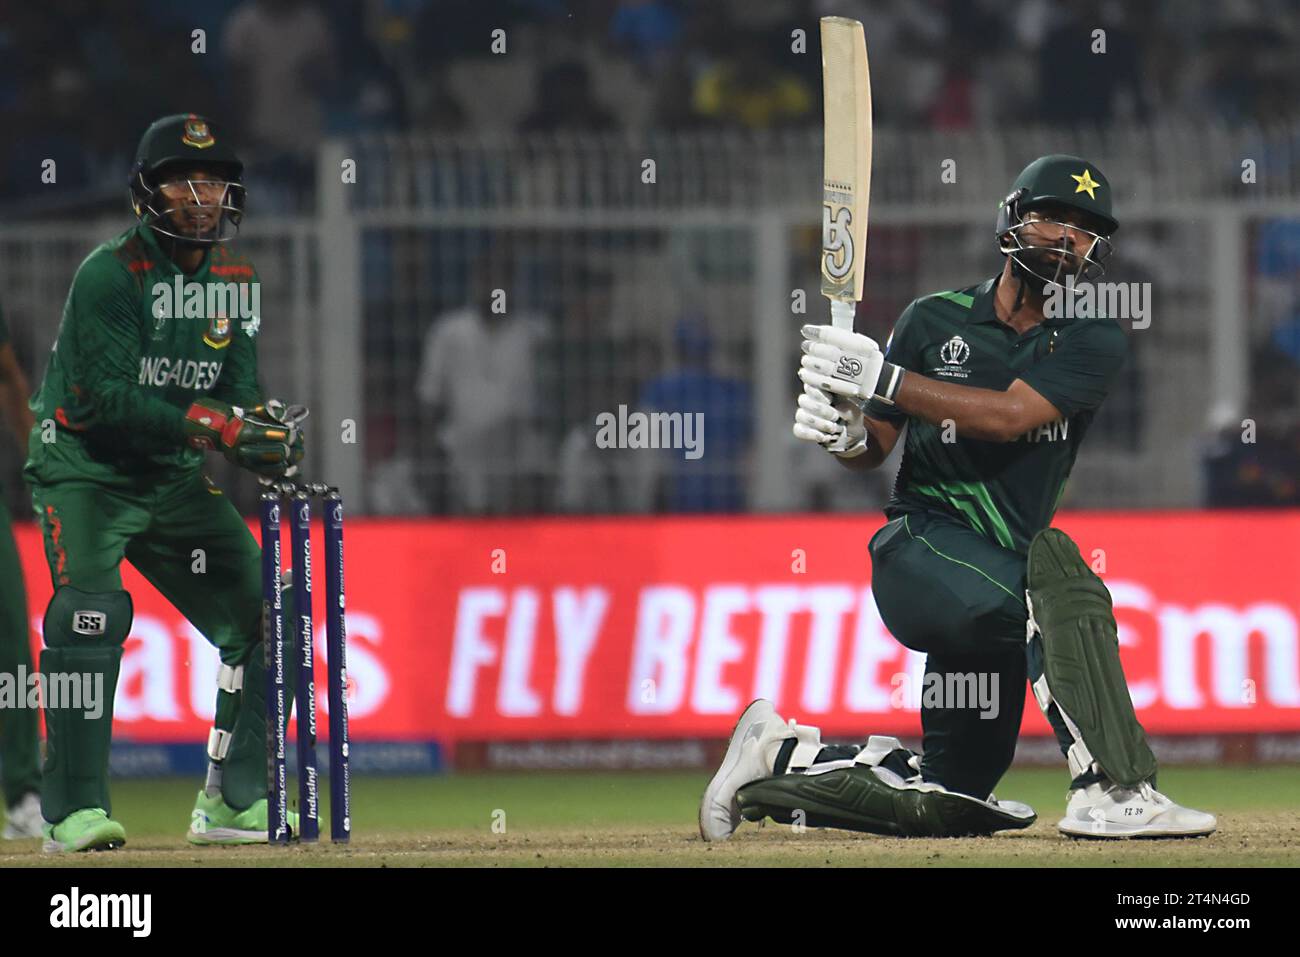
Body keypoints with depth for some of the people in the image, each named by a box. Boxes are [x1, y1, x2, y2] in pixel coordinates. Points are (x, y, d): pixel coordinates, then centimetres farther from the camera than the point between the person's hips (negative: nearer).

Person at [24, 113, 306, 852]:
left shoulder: (235, 278, 5)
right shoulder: (110, 275, -17)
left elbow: (239, 391, 3)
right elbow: (104, 400, -25)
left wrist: (263, 434, -21)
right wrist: (214, 426, -33)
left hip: (176, 482, 7)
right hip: (85, 471, -7)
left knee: (259, 613, 2)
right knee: (91, 613, -25)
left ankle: (232, 800, 13)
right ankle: (76, 812, -25)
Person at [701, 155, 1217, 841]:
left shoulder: (1092, 344, 2)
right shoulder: (936, 321, 5)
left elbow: (1008, 416, -15)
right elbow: (875, 447, 10)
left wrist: (881, 378, -21)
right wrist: (846, 433, -14)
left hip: (997, 570, 4)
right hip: (922, 544, -4)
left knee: (952, 804, 8)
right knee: (1053, 572, -36)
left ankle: (780, 756, 26)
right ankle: (1110, 791, -39)